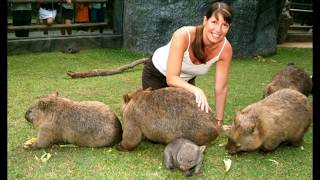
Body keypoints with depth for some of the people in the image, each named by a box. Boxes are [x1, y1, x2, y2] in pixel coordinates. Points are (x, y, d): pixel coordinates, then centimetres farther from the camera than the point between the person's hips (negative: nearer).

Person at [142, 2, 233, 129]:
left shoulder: (225, 48, -27)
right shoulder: (184, 35, -39)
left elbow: (221, 88, -18)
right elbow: (171, 78, -38)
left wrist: (219, 121, -13)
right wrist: (196, 90, -54)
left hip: (186, 79, 4)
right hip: (157, 74, -4)